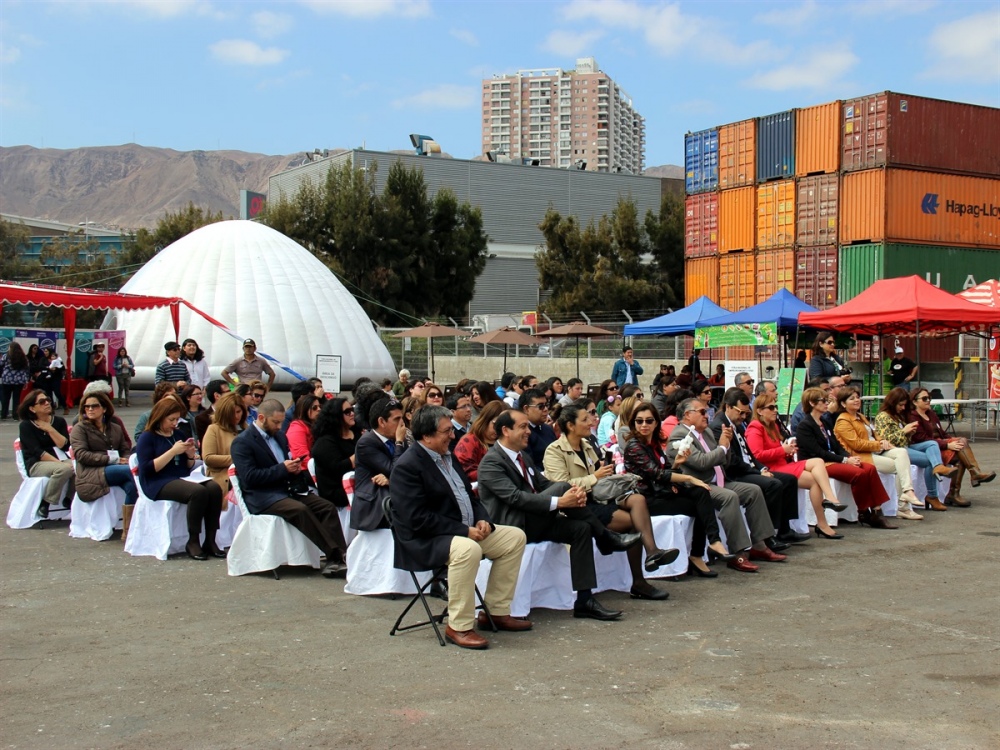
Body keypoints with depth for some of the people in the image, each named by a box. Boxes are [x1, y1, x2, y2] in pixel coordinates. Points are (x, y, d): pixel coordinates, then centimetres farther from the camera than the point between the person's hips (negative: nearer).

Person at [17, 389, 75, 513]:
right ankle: (45, 503, -17)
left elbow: (65, 446, -1)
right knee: (64, 469, -35)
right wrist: (60, 463, -22)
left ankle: (70, 499, -6)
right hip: (36, 465, -4)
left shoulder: (59, 421, 10)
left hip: (60, 460, 4)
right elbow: (37, 452, -12)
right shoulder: (26, 426, -2)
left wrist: (50, 430, -10)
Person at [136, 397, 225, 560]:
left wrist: (190, 455, 1)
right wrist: (173, 451, -15)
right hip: (158, 484, -6)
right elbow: (147, 469, -13)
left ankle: (210, 541, -21)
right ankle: (193, 542, -21)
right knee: (198, 491, -33)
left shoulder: (179, 435, 19)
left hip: (182, 479, 6)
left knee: (214, 488, -24)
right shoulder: (147, 437, 0)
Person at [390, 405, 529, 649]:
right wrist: (465, 531, -23)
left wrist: (483, 520, -2)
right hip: (424, 541, -10)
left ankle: (496, 612, 10)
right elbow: (418, 519, -25)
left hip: (465, 531, 10)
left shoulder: (448, 457, 11)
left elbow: (470, 497, 20)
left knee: (515, 537, 5)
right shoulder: (408, 466, -18)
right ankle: (459, 626, -24)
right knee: (468, 549, -38)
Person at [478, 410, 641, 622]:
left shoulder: (523, 456, 17)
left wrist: (576, 492, -9)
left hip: (533, 523, 9)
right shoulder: (491, 462, -13)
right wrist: (559, 502, -31)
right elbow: (515, 497, -25)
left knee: (581, 528, -14)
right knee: (563, 486, -24)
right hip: (512, 526, -9)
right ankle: (607, 538, -9)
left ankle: (584, 600, -14)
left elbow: (543, 484, 14)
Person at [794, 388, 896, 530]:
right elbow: (817, 452, -16)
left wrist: (849, 457, -6)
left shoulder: (824, 423, 19)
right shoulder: (804, 426, -8)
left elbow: (837, 445, 15)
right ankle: (863, 513, -11)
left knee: (870, 468, -11)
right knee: (859, 473, -26)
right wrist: (845, 460, -18)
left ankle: (876, 511, -12)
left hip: (832, 459, 9)